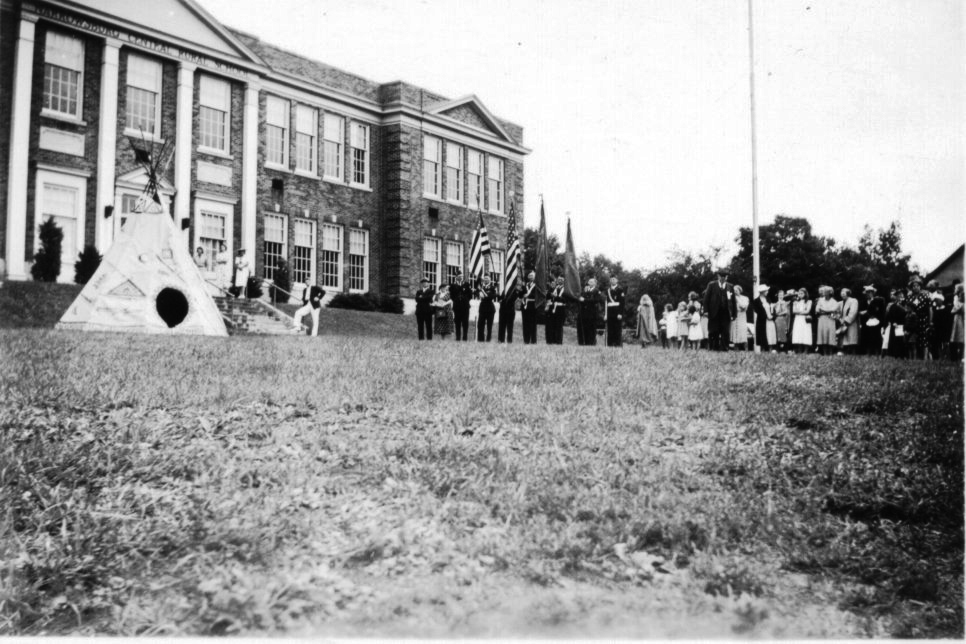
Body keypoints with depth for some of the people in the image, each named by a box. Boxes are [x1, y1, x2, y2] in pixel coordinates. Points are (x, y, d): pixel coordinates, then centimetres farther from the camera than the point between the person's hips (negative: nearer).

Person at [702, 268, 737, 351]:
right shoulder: (711, 285, 6)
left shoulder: (730, 287, 11)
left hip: (726, 314, 2)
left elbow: (733, 301, 10)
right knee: (713, 333, 0)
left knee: (725, 333, -2)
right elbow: (706, 298, 2)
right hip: (714, 313, -2)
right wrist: (706, 310, -8)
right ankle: (713, 348, 6)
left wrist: (734, 314, 4)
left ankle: (724, 348, 2)